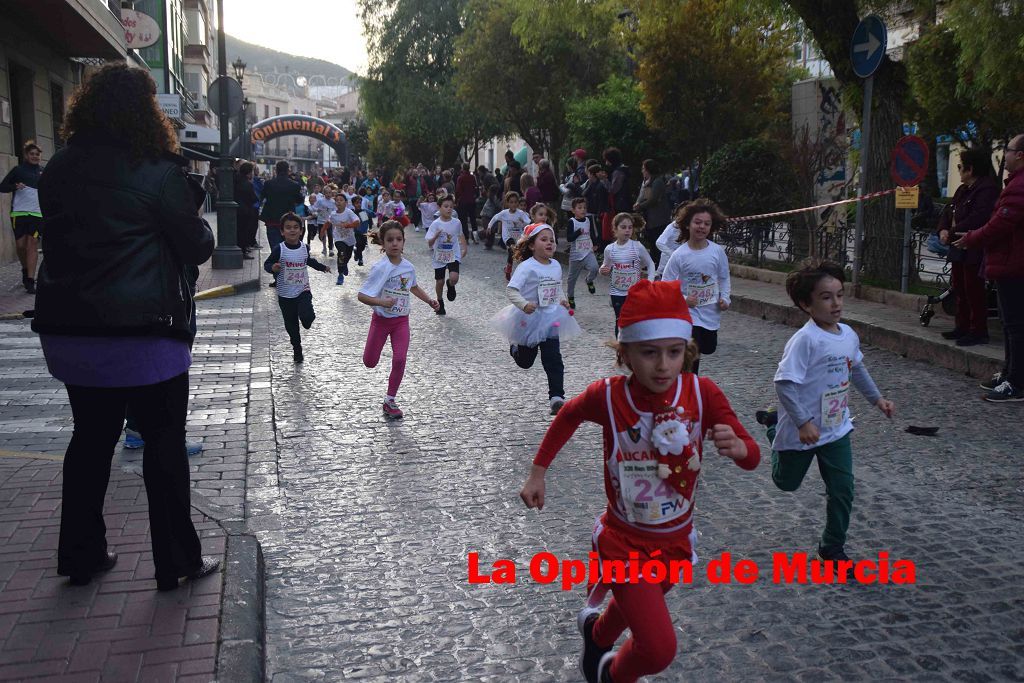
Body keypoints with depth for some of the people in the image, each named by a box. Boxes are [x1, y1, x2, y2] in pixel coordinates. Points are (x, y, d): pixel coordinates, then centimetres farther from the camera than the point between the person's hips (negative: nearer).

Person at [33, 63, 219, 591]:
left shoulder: (58, 170, 7)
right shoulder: (158, 171, -12)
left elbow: (62, 236, 17)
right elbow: (197, 248, -6)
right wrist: (192, 207, 14)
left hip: (66, 328, 6)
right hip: (143, 333, -6)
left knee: (91, 438, 18)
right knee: (164, 442, 5)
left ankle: (80, 556, 28)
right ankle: (177, 561, 14)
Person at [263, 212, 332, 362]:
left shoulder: (304, 248, -2)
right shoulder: (279, 250, -13)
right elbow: (267, 264, -8)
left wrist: (323, 267, 22)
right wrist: (272, 267, -29)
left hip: (303, 291, 1)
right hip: (285, 294, -1)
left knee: (307, 316, -21)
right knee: (291, 324, 9)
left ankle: (307, 321, 18)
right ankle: (297, 349, 29)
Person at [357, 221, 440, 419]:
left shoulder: (409, 267, -4)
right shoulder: (380, 268, -20)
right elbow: (361, 295, -21)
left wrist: (429, 301, 8)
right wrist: (381, 302, -35)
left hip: (401, 320, 3)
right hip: (381, 319, -3)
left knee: (400, 359, -10)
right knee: (370, 363, 8)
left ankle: (389, 401, 6)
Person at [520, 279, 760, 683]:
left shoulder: (701, 393, -19)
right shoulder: (608, 396, -22)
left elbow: (752, 458, -15)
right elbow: (568, 416, 0)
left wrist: (736, 447, -38)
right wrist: (538, 473, 3)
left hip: (676, 540, 3)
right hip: (625, 542, -3)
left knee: (639, 605, 30)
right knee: (659, 650, -9)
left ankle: (597, 635, 66)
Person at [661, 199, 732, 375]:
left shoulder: (717, 251, -4)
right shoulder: (679, 255, -12)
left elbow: (724, 278, 8)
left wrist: (725, 298, -6)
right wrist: (683, 299, -20)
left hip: (711, 313, 4)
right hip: (689, 312, -4)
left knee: (708, 349, 17)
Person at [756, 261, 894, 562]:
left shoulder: (849, 335, -3)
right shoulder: (805, 339, -27)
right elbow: (784, 383, -29)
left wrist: (876, 398, 17)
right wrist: (803, 423, -30)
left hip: (836, 427, 5)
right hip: (803, 429, -5)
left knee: (842, 491, 6)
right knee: (787, 482, 20)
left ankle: (832, 548, 24)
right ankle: (774, 427, 46)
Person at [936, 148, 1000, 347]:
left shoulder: (987, 189, -14)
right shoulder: (963, 190, 17)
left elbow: (978, 218, -26)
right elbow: (948, 211, 15)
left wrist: (952, 233, -22)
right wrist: (943, 230, -4)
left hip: (974, 250, -10)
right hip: (959, 249, 10)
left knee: (974, 290, -6)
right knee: (960, 289, 15)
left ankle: (978, 331, -1)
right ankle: (963, 326, 24)